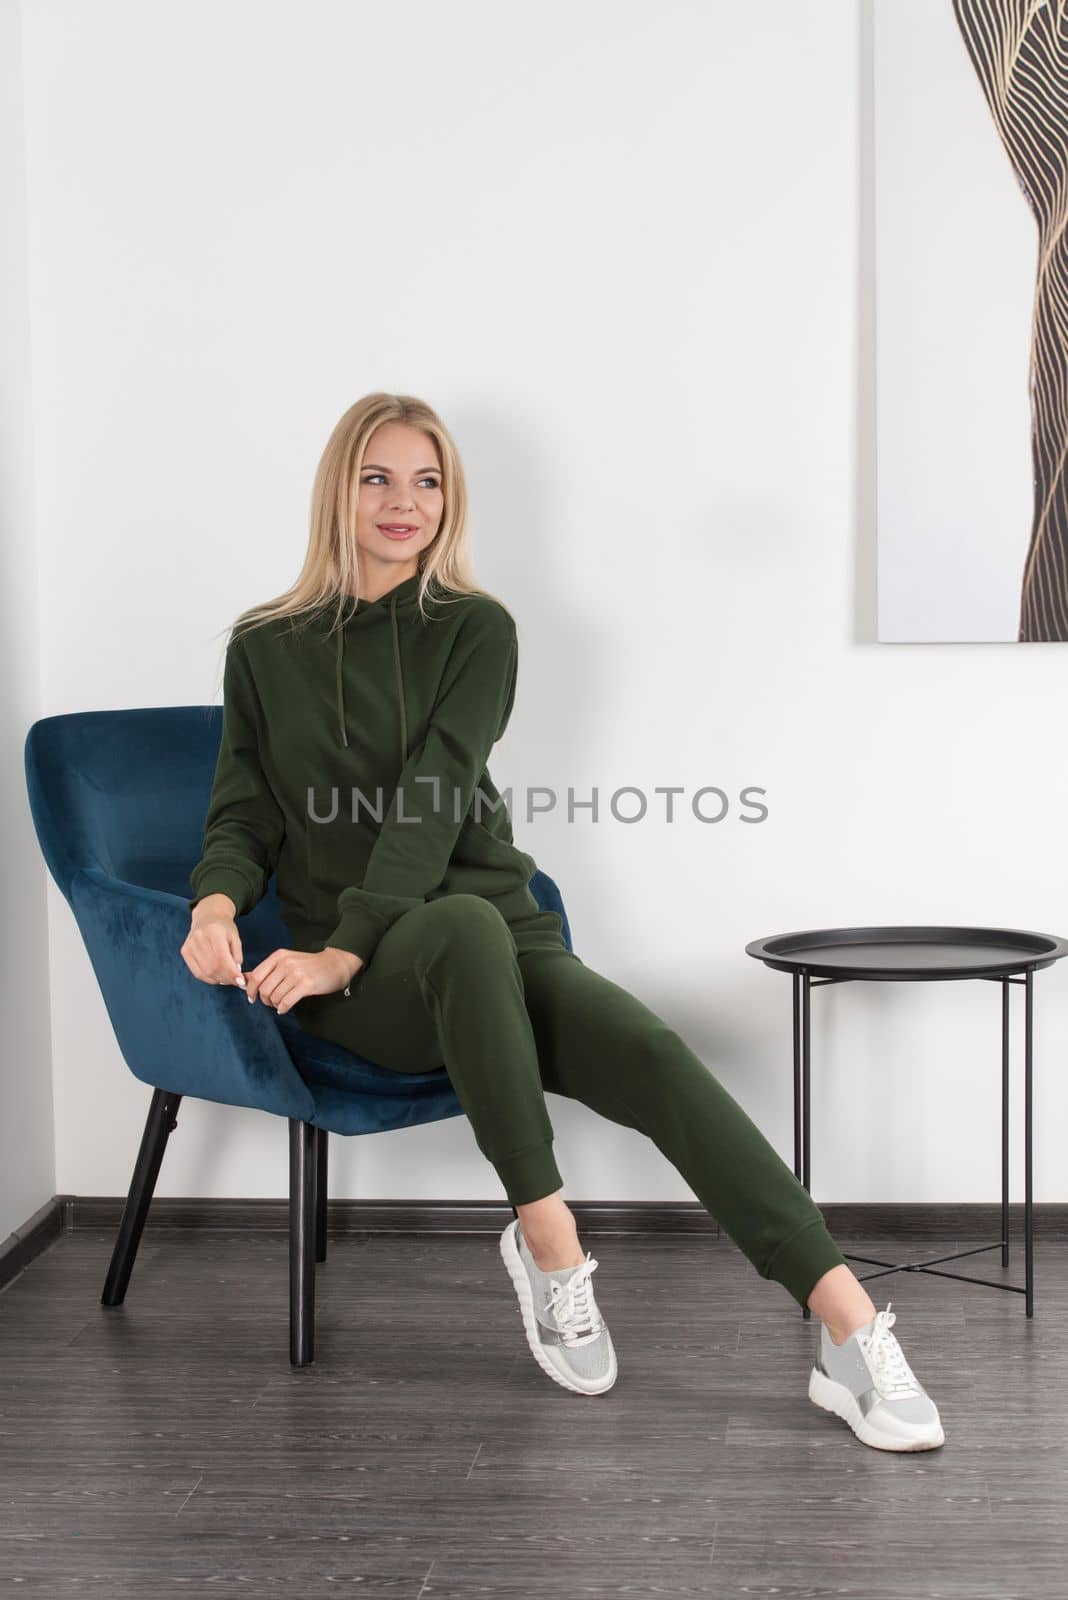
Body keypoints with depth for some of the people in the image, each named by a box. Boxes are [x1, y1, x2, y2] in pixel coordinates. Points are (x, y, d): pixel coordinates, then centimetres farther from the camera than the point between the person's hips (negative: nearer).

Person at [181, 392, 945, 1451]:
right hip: (351, 981, 0)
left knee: (649, 1052, -29)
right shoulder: (265, 648, 13)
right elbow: (244, 813, 9)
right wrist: (217, 904, -15)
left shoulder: (476, 629, 6)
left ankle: (850, 1329, -35)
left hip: (495, 938, 1)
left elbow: (435, 803, -7)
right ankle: (549, 1242, -29)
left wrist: (347, 949, -20)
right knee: (467, 927, -38)